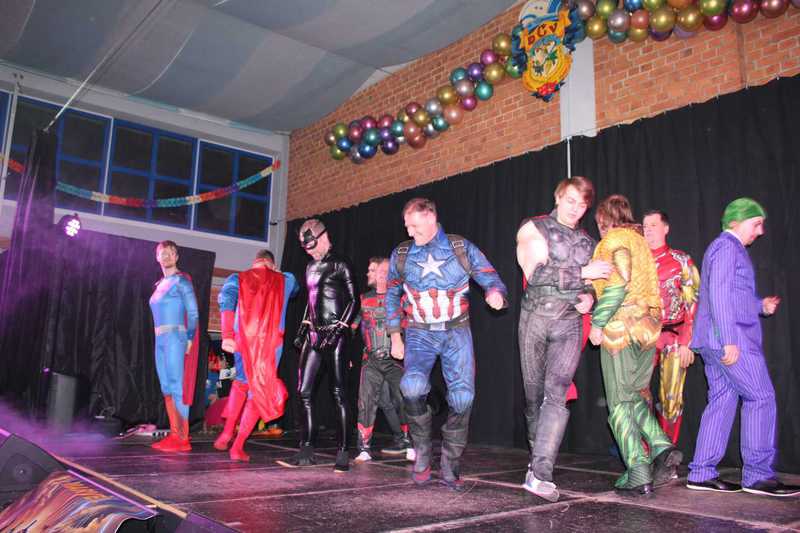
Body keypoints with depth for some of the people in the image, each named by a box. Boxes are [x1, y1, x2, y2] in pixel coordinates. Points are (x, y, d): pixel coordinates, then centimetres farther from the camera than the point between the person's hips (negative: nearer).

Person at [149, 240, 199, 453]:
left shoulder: (181, 281, -4)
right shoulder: (160, 284, 19)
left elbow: (193, 313, -9)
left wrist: (189, 339, -14)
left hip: (176, 339, -8)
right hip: (161, 341, 8)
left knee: (177, 387, -10)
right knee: (167, 389, 8)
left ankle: (183, 439, -8)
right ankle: (174, 434, 13)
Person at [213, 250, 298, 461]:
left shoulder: (237, 279, 9)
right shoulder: (285, 280, 12)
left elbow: (226, 301, -9)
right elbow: (294, 290, 35)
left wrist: (227, 335, -17)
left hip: (242, 339, 2)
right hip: (271, 341, -2)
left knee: (242, 381, 26)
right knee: (260, 390, 6)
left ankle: (227, 431, 20)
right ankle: (237, 447, 4)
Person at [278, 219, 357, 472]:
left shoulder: (339, 265, -3)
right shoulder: (311, 267, 18)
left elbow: (353, 301, -6)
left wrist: (338, 331, -14)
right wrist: (302, 330, 16)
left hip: (334, 334, -7)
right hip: (314, 334, 7)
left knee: (339, 394, -5)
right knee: (304, 392, 3)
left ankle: (342, 453, 0)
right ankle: (306, 451, 9)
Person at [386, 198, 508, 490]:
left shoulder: (462, 248, 0)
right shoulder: (401, 254, 6)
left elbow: (491, 278, 0)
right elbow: (391, 295, 17)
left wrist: (496, 292, -25)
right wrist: (395, 336, 13)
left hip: (457, 333, 0)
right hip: (420, 333, 0)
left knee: (462, 397, -9)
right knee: (412, 386, -25)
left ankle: (450, 465, 12)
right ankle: (422, 452, -2)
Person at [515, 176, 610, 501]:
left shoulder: (588, 242, 18)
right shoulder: (534, 229, 2)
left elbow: (591, 282, 28)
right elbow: (535, 274, -11)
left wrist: (590, 297, 4)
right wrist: (581, 272, -14)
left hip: (569, 323, 2)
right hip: (535, 318, -2)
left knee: (556, 392, -15)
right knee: (534, 393, 7)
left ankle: (540, 473, -17)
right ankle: (537, 458, 28)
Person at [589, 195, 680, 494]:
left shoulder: (614, 239, -5)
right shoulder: (639, 239, 20)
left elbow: (618, 283, -17)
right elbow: (645, 285, 16)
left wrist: (597, 322, -14)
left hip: (621, 327, -8)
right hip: (648, 326, 8)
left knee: (619, 403, -1)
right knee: (633, 396, 17)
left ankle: (639, 475, -3)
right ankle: (661, 447, -2)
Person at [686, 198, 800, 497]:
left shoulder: (729, 249, 24)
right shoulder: (727, 247, -8)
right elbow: (719, 295, -18)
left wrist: (761, 305, 11)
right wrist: (728, 339, -22)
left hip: (716, 342, 10)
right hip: (730, 339, -10)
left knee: (722, 401, 7)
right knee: (761, 397, -6)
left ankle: (702, 474, 9)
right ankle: (758, 475, 0)